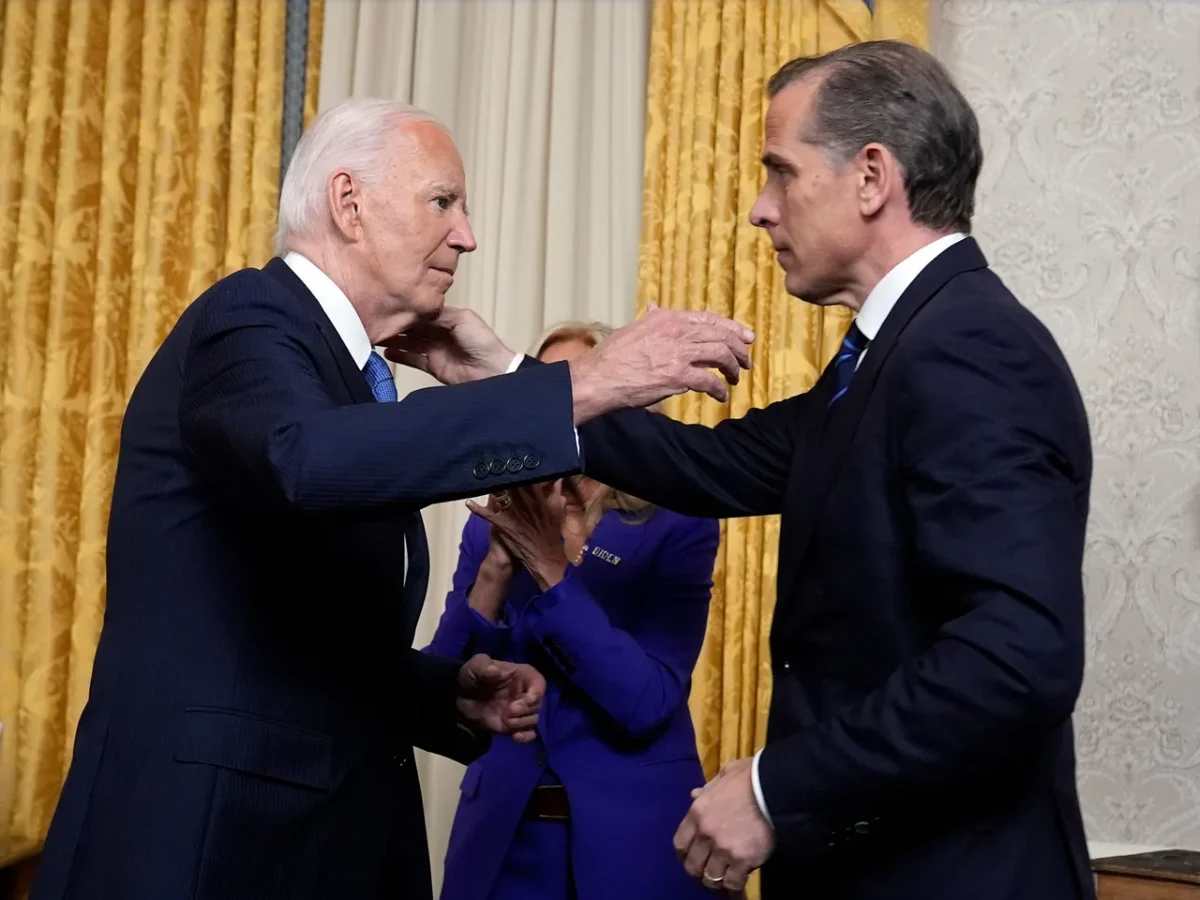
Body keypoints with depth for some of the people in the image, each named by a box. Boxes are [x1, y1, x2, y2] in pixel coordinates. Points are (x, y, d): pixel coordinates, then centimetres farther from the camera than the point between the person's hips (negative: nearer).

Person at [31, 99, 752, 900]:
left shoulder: (353, 369, 15)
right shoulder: (249, 322, -11)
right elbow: (309, 459, -36)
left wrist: (454, 694, 3)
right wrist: (586, 388, -34)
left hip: (337, 830, 9)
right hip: (207, 835, -9)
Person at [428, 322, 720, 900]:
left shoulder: (676, 527, -8)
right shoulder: (495, 526, 1)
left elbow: (646, 705, -18)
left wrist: (550, 568, -24)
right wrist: (498, 565, -18)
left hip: (633, 836, -3)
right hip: (504, 832, 3)